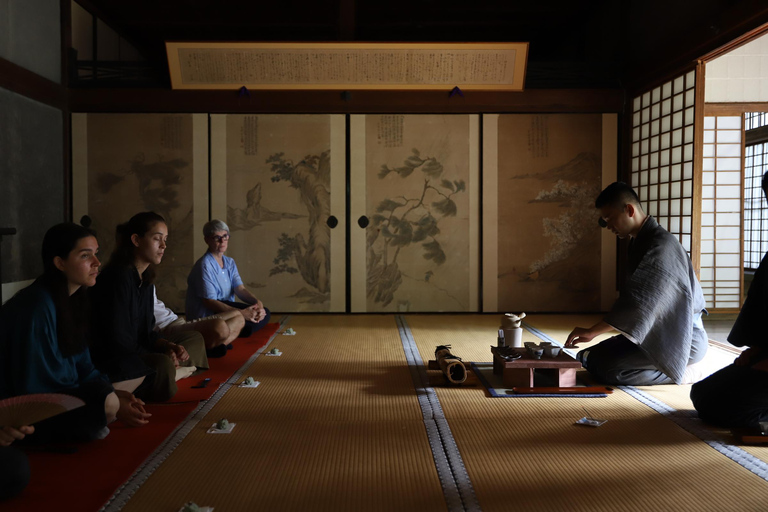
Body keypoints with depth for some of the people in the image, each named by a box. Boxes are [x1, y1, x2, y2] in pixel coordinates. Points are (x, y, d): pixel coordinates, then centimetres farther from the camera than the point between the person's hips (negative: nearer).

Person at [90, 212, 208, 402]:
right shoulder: (118, 277, -19)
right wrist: (164, 357, -17)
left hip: (137, 351, 10)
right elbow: (116, 340, -22)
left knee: (194, 339, 12)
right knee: (162, 365, -35)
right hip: (110, 360, -10)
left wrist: (169, 347, -7)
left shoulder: (145, 278, 10)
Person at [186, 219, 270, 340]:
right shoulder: (204, 266, -14)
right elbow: (209, 302, -20)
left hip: (227, 308, 9)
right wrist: (241, 313, -30)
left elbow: (240, 289, 1)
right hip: (207, 316, -9)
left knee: (264, 313, -10)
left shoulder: (230, 262, 13)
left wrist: (257, 302, -21)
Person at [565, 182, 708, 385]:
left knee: (606, 366, -23)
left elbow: (640, 301, -28)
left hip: (680, 341, -10)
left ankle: (676, 373, -5)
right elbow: (635, 297, 12)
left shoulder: (661, 245, -20)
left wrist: (592, 331, -27)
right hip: (656, 333, 10)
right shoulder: (641, 242, 11)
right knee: (588, 357, 4)